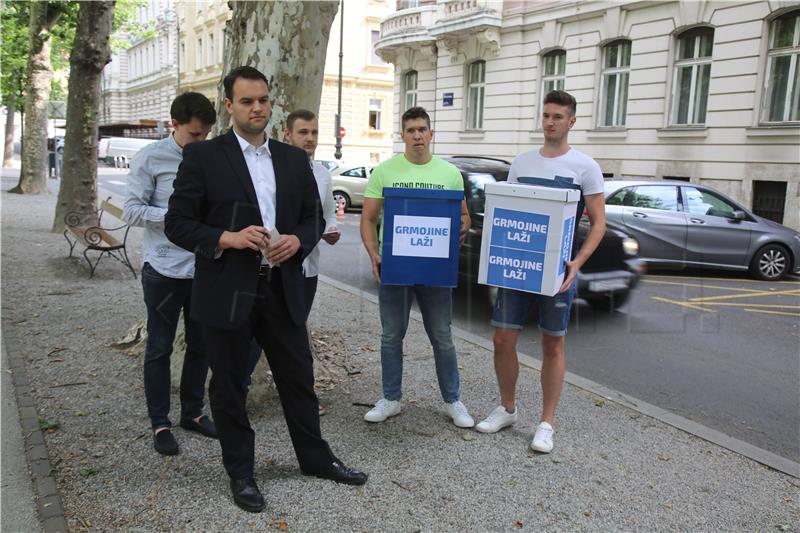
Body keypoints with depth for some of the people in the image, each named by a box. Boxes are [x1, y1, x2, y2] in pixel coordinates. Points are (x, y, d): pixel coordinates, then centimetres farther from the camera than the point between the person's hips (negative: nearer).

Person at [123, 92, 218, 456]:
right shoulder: (151, 158, -7)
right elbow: (132, 211, -9)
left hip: (203, 269, 4)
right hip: (165, 270, -4)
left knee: (200, 345, 14)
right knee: (159, 349, 7)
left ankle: (193, 412, 32)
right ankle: (160, 423, 21)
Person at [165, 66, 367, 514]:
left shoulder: (294, 158, 8)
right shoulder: (204, 156, -4)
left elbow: (314, 218, 12)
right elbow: (178, 223, -5)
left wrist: (297, 240, -10)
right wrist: (229, 238, -20)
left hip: (283, 288, 3)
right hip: (227, 291, -3)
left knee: (299, 377, 14)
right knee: (229, 386, 10)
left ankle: (315, 457, 33)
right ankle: (241, 472, 28)